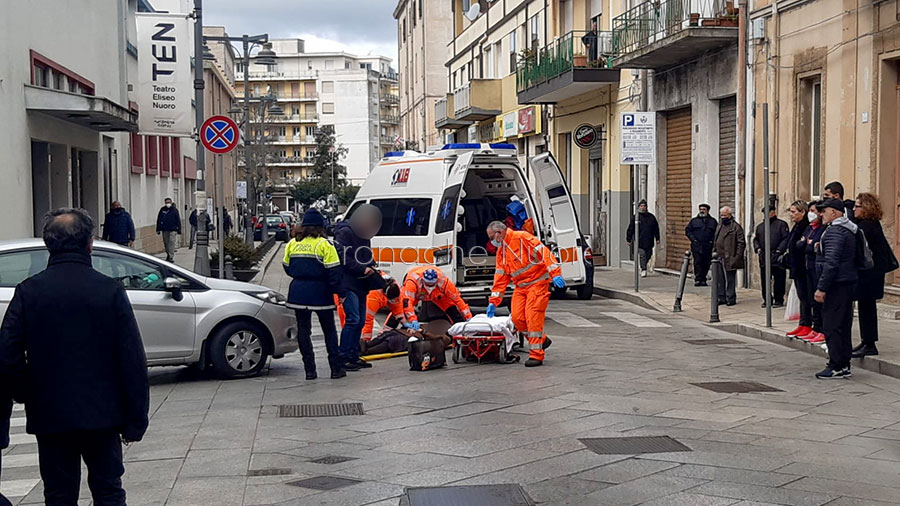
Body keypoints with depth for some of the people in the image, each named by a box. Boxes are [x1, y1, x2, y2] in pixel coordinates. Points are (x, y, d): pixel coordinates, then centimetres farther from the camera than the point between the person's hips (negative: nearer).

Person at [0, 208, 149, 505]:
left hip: (49, 417, 1)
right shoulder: (110, 291, -8)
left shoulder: (28, 292, -6)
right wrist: (135, 421, 0)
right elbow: (133, 361, -7)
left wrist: (33, 391, 9)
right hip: (102, 416, 0)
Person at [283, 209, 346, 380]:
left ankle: (309, 370, 7)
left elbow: (287, 267, 14)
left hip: (298, 293, 3)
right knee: (329, 331, 9)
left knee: (303, 331, 9)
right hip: (320, 294, -3)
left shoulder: (292, 244, 4)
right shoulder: (324, 245, -9)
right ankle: (336, 369, 7)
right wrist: (341, 293, -5)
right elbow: (333, 271, -12)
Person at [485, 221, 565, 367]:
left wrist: (555, 273, -26)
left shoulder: (521, 237, -12)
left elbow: (543, 252, -18)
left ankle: (536, 355, -8)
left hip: (537, 282, -8)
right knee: (517, 317, -5)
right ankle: (541, 341, 16)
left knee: (533, 317, -14)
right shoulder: (501, 251, 13)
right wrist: (493, 301, 12)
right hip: (520, 287, 8)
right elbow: (500, 277, 16)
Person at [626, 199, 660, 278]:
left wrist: (657, 239, 13)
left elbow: (656, 228, 17)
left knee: (648, 255, 8)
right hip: (639, 240, -3)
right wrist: (629, 239, 2)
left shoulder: (651, 217, 10)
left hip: (649, 241, 3)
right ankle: (643, 270, -2)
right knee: (642, 255, -9)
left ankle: (643, 266, 31)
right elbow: (630, 229, 3)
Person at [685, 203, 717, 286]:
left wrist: (712, 240, -1)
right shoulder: (694, 220, 11)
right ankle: (697, 280, -9)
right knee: (697, 263, -9)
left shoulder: (713, 221, 13)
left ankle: (703, 280, 10)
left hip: (708, 247, 1)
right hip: (696, 246, -1)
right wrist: (693, 239, -3)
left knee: (706, 264, 2)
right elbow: (687, 230, 9)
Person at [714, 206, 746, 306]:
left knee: (730, 279, 0)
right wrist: (715, 253, 13)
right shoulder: (719, 226, 17)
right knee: (719, 279, 9)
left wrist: (737, 257, -15)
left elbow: (741, 243, -10)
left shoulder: (736, 227, -6)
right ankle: (721, 297, 18)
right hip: (719, 258, 7)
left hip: (730, 259, -7)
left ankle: (731, 299, 7)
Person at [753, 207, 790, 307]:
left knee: (778, 280, -2)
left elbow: (786, 238, -7)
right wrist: (757, 248, 3)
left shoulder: (781, 224, 0)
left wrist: (779, 250, -16)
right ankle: (767, 300, 16)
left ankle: (779, 300, 4)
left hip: (777, 258, -5)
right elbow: (756, 239, 22)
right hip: (763, 258, 6)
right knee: (765, 280, 8)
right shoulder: (760, 226, 18)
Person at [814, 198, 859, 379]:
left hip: (836, 284, -10)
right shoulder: (849, 230, 16)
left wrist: (821, 288, -21)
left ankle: (836, 367, -4)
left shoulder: (834, 232, -17)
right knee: (844, 326, 13)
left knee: (832, 326, -6)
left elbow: (831, 263, -23)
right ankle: (844, 364, 19)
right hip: (848, 282, 10)